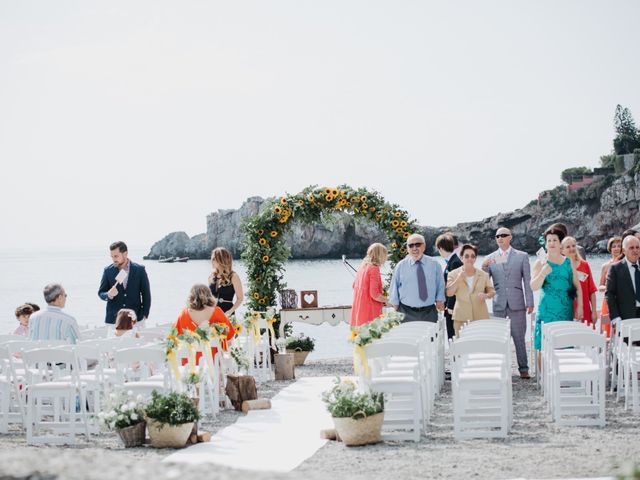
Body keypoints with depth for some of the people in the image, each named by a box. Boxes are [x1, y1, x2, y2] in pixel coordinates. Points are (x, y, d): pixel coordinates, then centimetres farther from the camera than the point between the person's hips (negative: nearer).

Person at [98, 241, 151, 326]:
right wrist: (109, 295, -15)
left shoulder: (139, 270, 0)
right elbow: (101, 293, 8)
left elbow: (146, 294, 4)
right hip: (113, 320, 1)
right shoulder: (108, 271, 4)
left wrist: (144, 315, -1)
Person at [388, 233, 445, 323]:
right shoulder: (401, 266, 0)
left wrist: (439, 300, -1)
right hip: (407, 314, -2)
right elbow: (394, 288, 6)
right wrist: (396, 306, 4)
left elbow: (440, 285, 12)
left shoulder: (434, 265, 4)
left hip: (429, 313, 2)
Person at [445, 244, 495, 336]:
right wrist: (458, 280, -15)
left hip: (481, 317, 1)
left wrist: (486, 295, -11)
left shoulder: (483, 275, 10)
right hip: (461, 318, -1)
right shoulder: (454, 274, 6)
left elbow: (492, 291, 11)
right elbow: (449, 293, -3)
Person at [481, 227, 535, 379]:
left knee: (519, 338, 1)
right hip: (498, 304, 2)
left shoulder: (522, 256, 5)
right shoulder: (490, 258, 9)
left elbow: (527, 281, 4)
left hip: (516, 303, -2)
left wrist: (530, 303, -2)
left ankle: (523, 369, 7)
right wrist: (484, 267, -11)